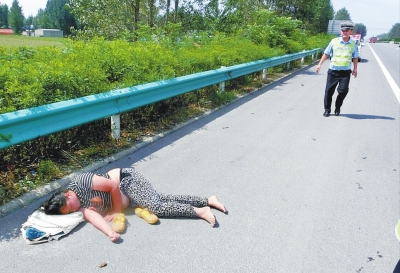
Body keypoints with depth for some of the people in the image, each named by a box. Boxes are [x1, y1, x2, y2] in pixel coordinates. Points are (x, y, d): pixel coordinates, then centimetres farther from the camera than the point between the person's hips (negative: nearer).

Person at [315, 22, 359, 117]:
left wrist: (355, 68, 5)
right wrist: (320, 64, 1)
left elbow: (355, 57, 13)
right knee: (329, 90, 1)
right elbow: (326, 54, 7)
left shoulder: (353, 43, 5)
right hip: (333, 70, 0)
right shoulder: (334, 41, 2)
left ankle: (337, 108, 12)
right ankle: (327, 109, 16)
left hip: (345, 72, 0)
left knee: (343, 90, -10)